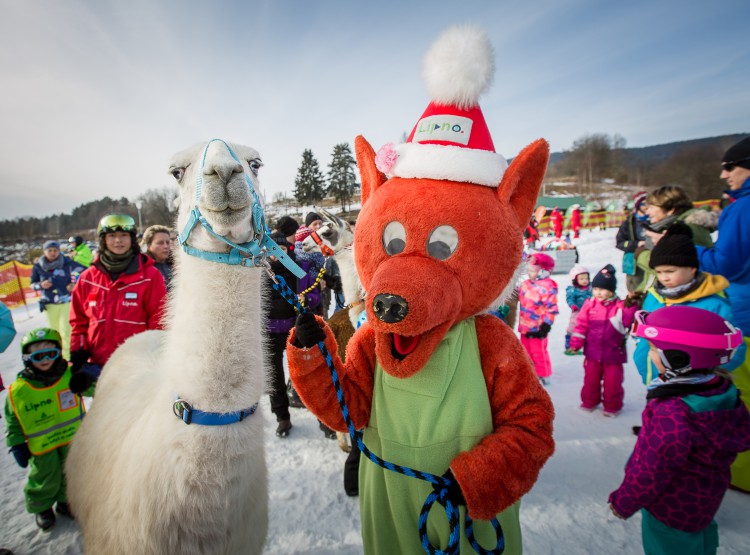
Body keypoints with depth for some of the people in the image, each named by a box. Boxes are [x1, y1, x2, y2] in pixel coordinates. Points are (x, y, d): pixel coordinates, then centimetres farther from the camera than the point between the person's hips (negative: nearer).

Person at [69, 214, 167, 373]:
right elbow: (79, 321, 12)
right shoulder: (88, 278, 6)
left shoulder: (150, 276, -5)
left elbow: (158, 319, -5)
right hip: (97, 364, 4)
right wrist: (78, 353, 3)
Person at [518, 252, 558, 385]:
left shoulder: (548, 286, -16)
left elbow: (551, 308, -17)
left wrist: (546, 325, -17)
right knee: (527, 351, 18)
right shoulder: (525, 284, 6)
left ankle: (543, 374, 21)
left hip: (537, 327, -8)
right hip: (524, 325, 8)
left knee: (539, 352, 4)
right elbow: (516, 297, 22)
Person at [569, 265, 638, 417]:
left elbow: (626, 322, -22)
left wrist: (630, 307, -32)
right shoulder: (589, 304, -3)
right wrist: (575, 343, -6)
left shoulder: (620, 306, -8)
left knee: (612, 381, 9)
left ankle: (612, 406, 27)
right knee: (590, 379, 14)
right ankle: (589, 401, 32)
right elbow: (582, 324, -2)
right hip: (593, 352, 2)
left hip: (613, 353, -2)